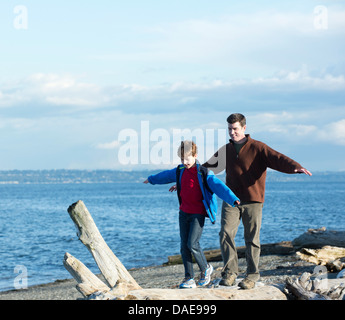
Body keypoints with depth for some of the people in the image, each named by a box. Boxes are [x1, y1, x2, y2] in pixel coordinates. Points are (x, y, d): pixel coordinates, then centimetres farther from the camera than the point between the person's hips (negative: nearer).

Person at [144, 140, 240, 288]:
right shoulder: (180, 171, 6)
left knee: (192, 244, -14)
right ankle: (189, 278, 7)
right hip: (184, 213, 6)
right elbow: (165, 176, 26)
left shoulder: (204, 173, -13)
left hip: (198, 214, -6)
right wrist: (151, 179, 43)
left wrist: (233, 200, -38)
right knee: (184, 246, 2)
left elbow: (218, 186, -25)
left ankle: (205, 268, 11)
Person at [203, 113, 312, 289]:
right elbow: (208, 167, 24)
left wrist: (296, 167, -33)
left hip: (253, 201, -3)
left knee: (252, 239, 0)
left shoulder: (257, 148, -1)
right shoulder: (225, 150, 14)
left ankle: (252, 275, 11)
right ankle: (230, 272, -2)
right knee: (225, 234, -11)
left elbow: (277, 158, -14)